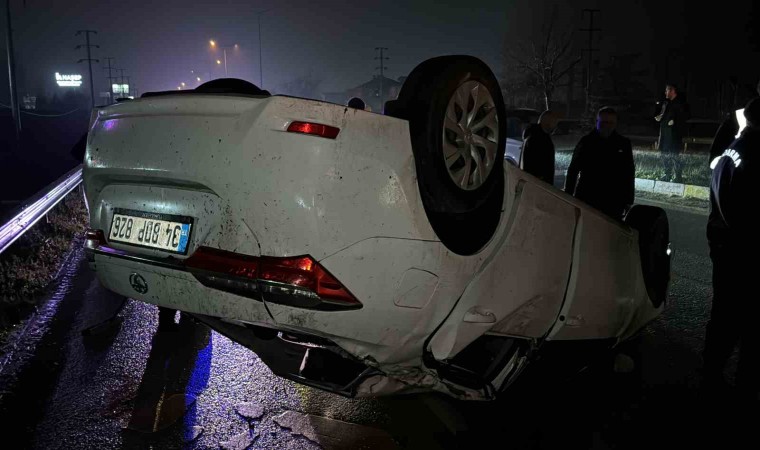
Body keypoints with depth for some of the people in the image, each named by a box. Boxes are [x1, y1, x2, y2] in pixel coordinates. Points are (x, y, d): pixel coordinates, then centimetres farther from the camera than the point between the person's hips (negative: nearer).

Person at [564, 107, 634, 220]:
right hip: (585, 201, 0)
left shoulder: (624, 144, 5)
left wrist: (629, 202, 10)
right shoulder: (586, 142, 3)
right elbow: (573, 171, 7)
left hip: (614, 205, 0)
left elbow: (629, 174, 12)